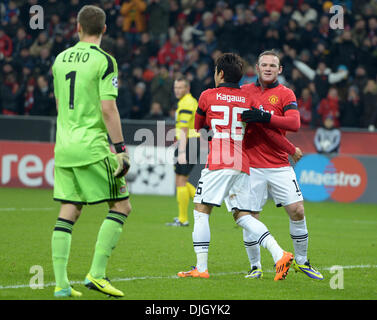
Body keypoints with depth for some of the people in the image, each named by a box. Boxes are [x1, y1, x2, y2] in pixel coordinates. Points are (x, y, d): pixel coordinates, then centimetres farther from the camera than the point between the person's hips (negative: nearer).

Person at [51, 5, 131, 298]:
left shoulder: (60, 59, 11)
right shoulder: (104, 61, -8)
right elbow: (108, 109, -15)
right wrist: (121, 149, -13)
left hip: (63, 146, 6)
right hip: (93, 147, -6)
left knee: (68, 212, 7)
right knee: (121, 206, 3)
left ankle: (61, 283, 2)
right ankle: (96, 274, -5)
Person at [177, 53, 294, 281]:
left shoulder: (208, 96, 3)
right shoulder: (248, 99, 11)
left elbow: (198, 127, 18)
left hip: (218, 163, -5)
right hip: (243, 164, 5)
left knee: (201, 211, 4)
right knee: (243, 216, 8)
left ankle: (201, 268, -1)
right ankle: (279, 255, -8)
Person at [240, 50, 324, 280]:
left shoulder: (285, 94, 2)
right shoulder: (245, 91, 9)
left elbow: (294, 123, -14)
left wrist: (265, 117, -25)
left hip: (280, 165, 0)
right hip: (251, 165, 1)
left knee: (297, 210, -6)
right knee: (250, 217, -4)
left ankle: (301, 261, 12)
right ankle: (255, 267, 10)